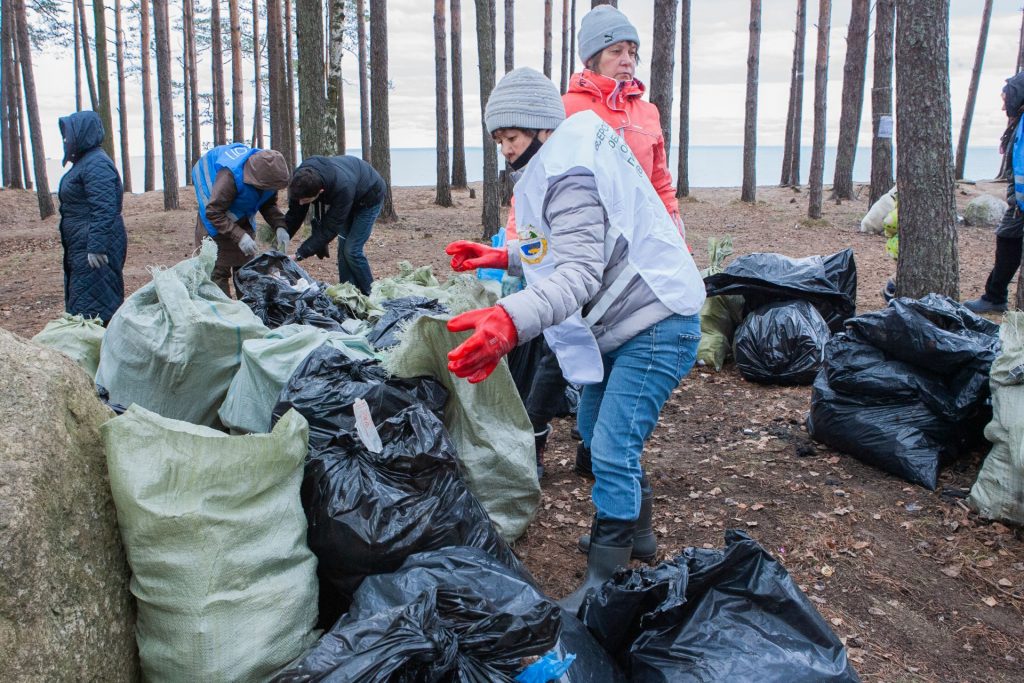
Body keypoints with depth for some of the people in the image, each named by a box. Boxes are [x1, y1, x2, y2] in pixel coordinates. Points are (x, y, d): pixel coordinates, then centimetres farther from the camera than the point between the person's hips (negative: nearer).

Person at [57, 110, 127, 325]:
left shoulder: (96, 165, -16)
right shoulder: (84, 162, 17)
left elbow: (103, 210, -24)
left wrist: (96, 247, -27)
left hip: (94, 250, -11)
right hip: (80, 248, 11)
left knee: (90, 308, -9)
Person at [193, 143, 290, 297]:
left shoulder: (269, 171, -16)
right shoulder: (230, 175, -36)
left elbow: (269, 205, 0)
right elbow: (213, 212, -32)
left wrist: (280, 226, -18)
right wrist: (239, 236, -39)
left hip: (242, 219, 7)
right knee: (219, 270, -12)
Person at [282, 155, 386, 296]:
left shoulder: (342, 189, -46)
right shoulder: (301, 178, -28)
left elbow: (329, 229, -39)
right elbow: (294, 215, -15)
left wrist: (299, 255, -40)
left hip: (369, 197, -6)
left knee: (352, 250, -12)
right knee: (343, 248, 0)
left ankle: (370, 295, 2)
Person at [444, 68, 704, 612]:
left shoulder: (569, 175, -22)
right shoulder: (569, 159, 11)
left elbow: (580, 273, -35)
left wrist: (512, 320, -50)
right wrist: (505, 258, 15)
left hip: (656, 325, -11)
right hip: (620, 322, 12)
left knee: (612, 449, -15)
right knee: (594, 429, 20)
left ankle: (603, 580, -6)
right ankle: (632, 526, 40)